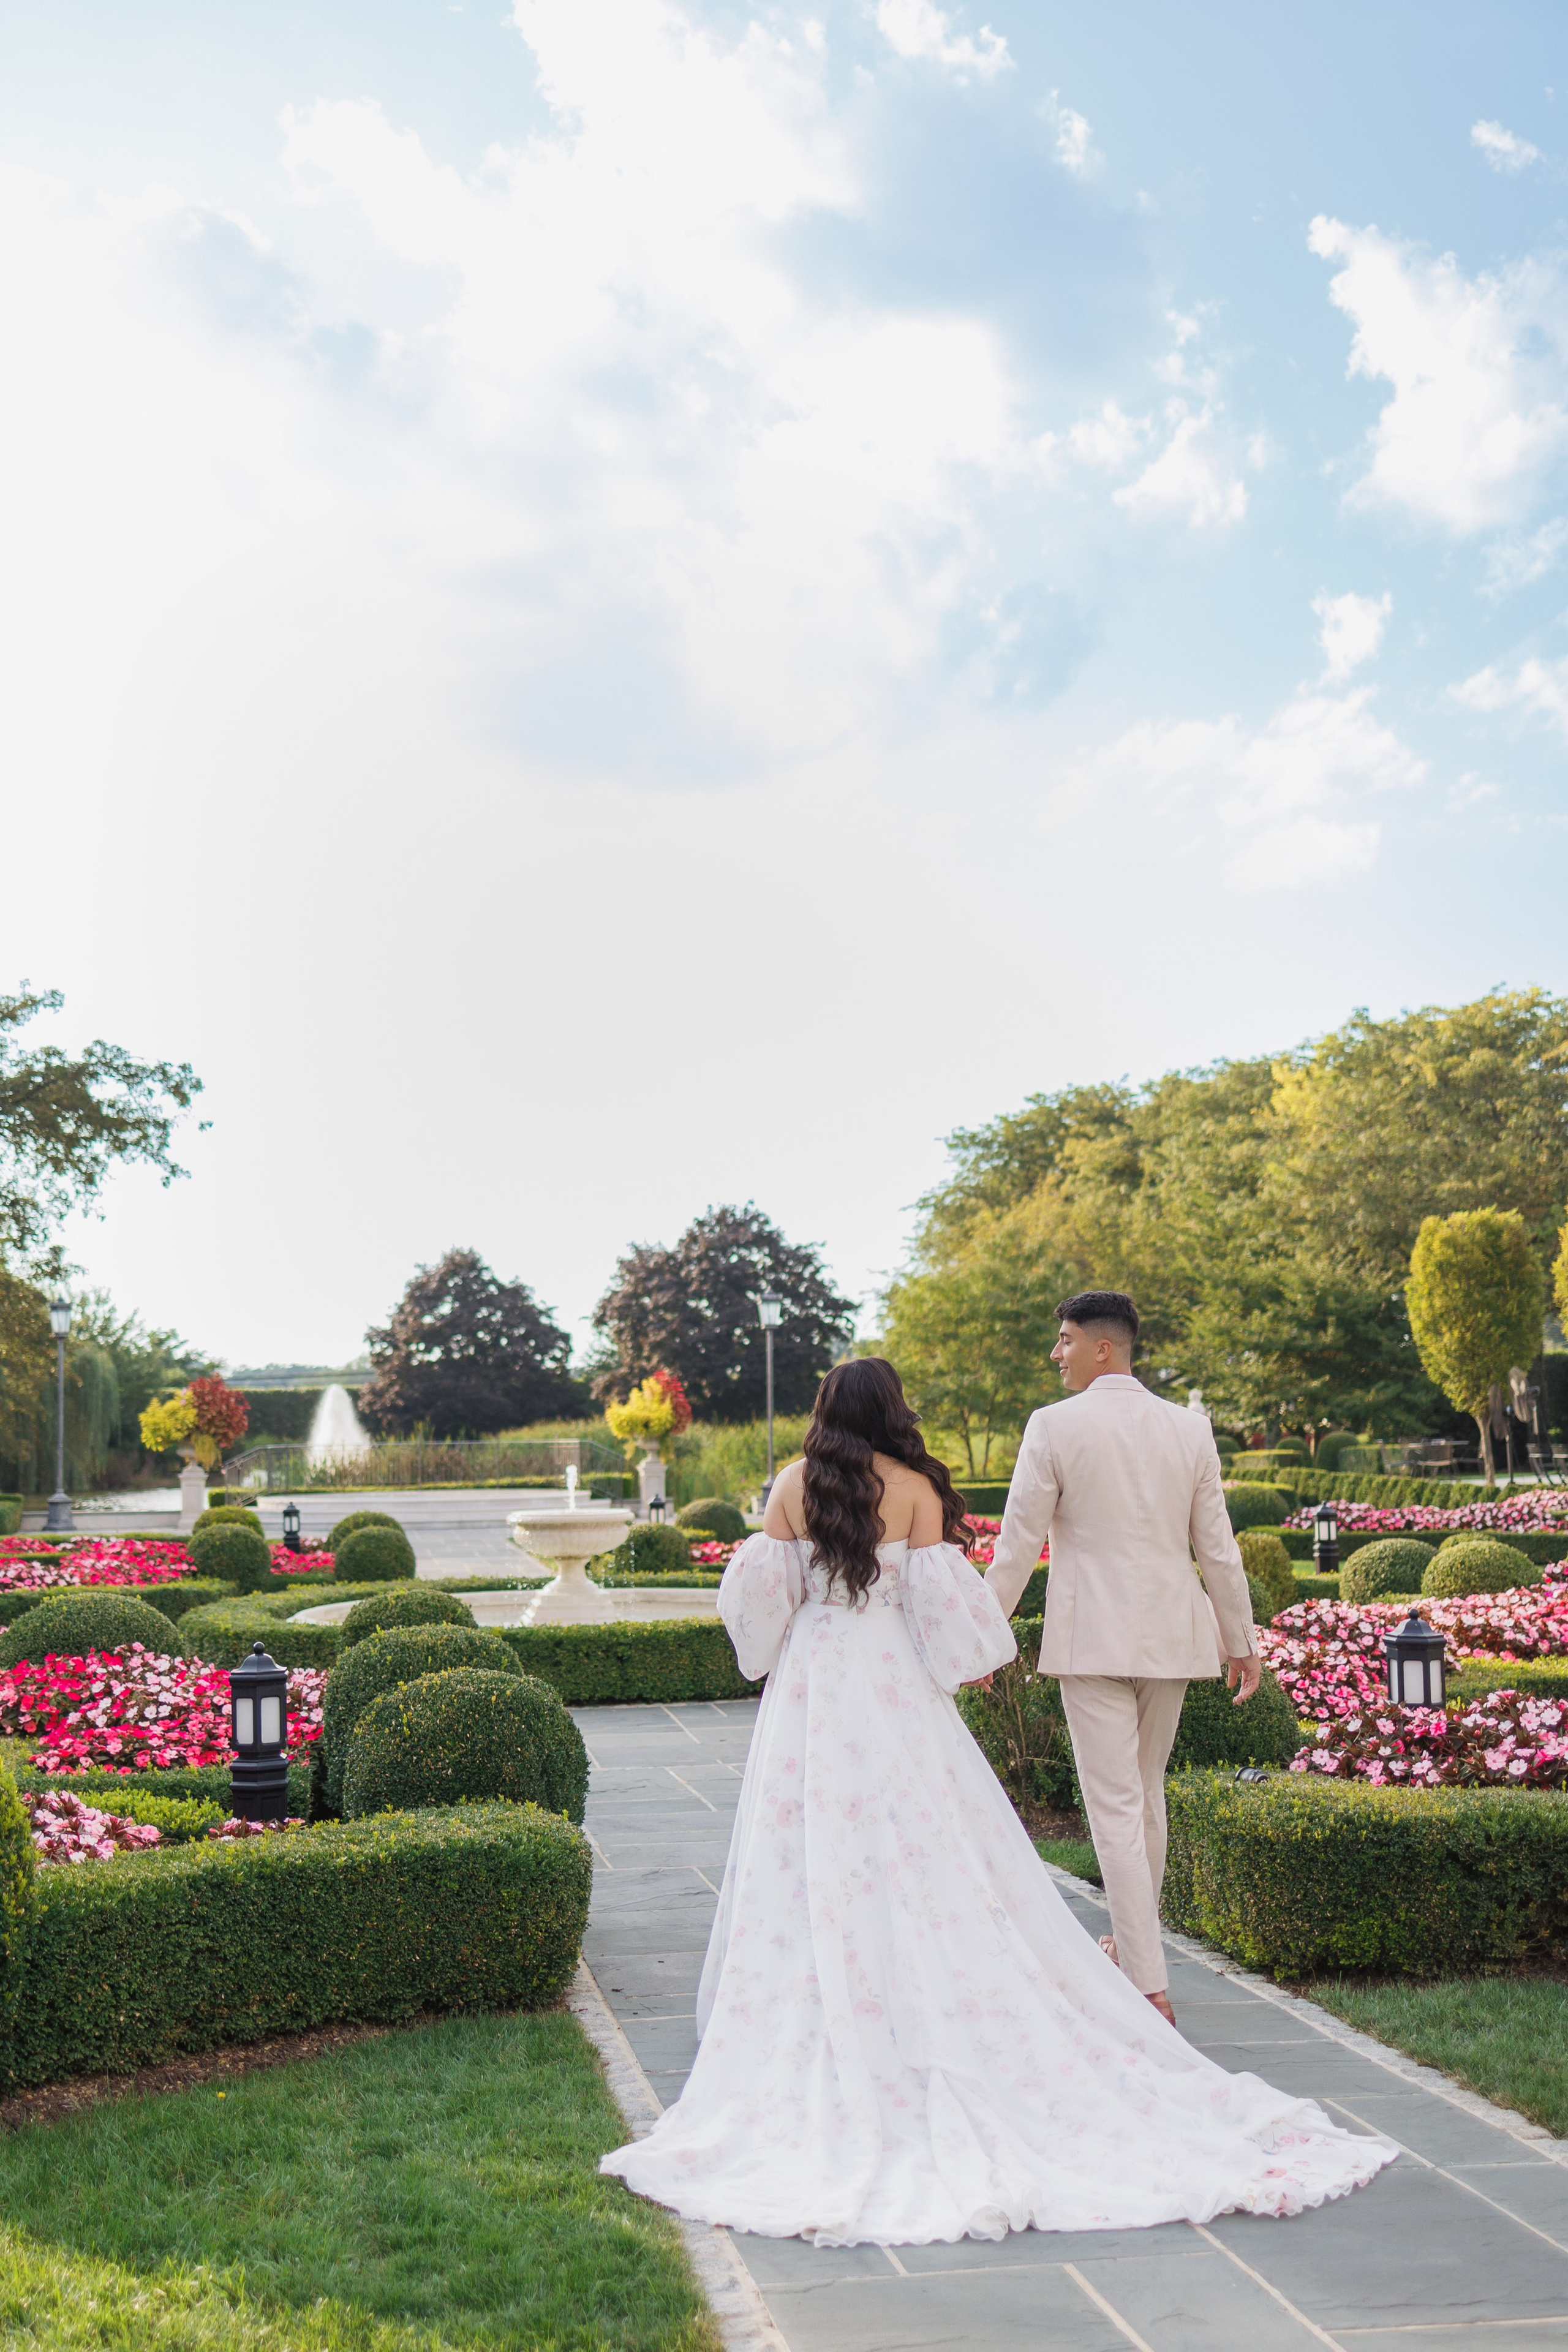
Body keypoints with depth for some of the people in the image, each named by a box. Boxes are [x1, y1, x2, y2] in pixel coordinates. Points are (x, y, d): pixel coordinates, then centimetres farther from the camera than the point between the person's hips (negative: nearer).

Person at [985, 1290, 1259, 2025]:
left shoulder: (1055, 1427, -8)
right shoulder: (1189, 1428, 3)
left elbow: (1018, 1543, -7)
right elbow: (1218, 1548, 6)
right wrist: (1241, 1640, 15)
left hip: (1092, 1640, -5)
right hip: (1170, 1637, 5)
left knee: (1115, 1808, -4)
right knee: (1147, 1793, 21)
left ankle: (1149, 1986, -8)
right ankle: (1133, 1940, 36)